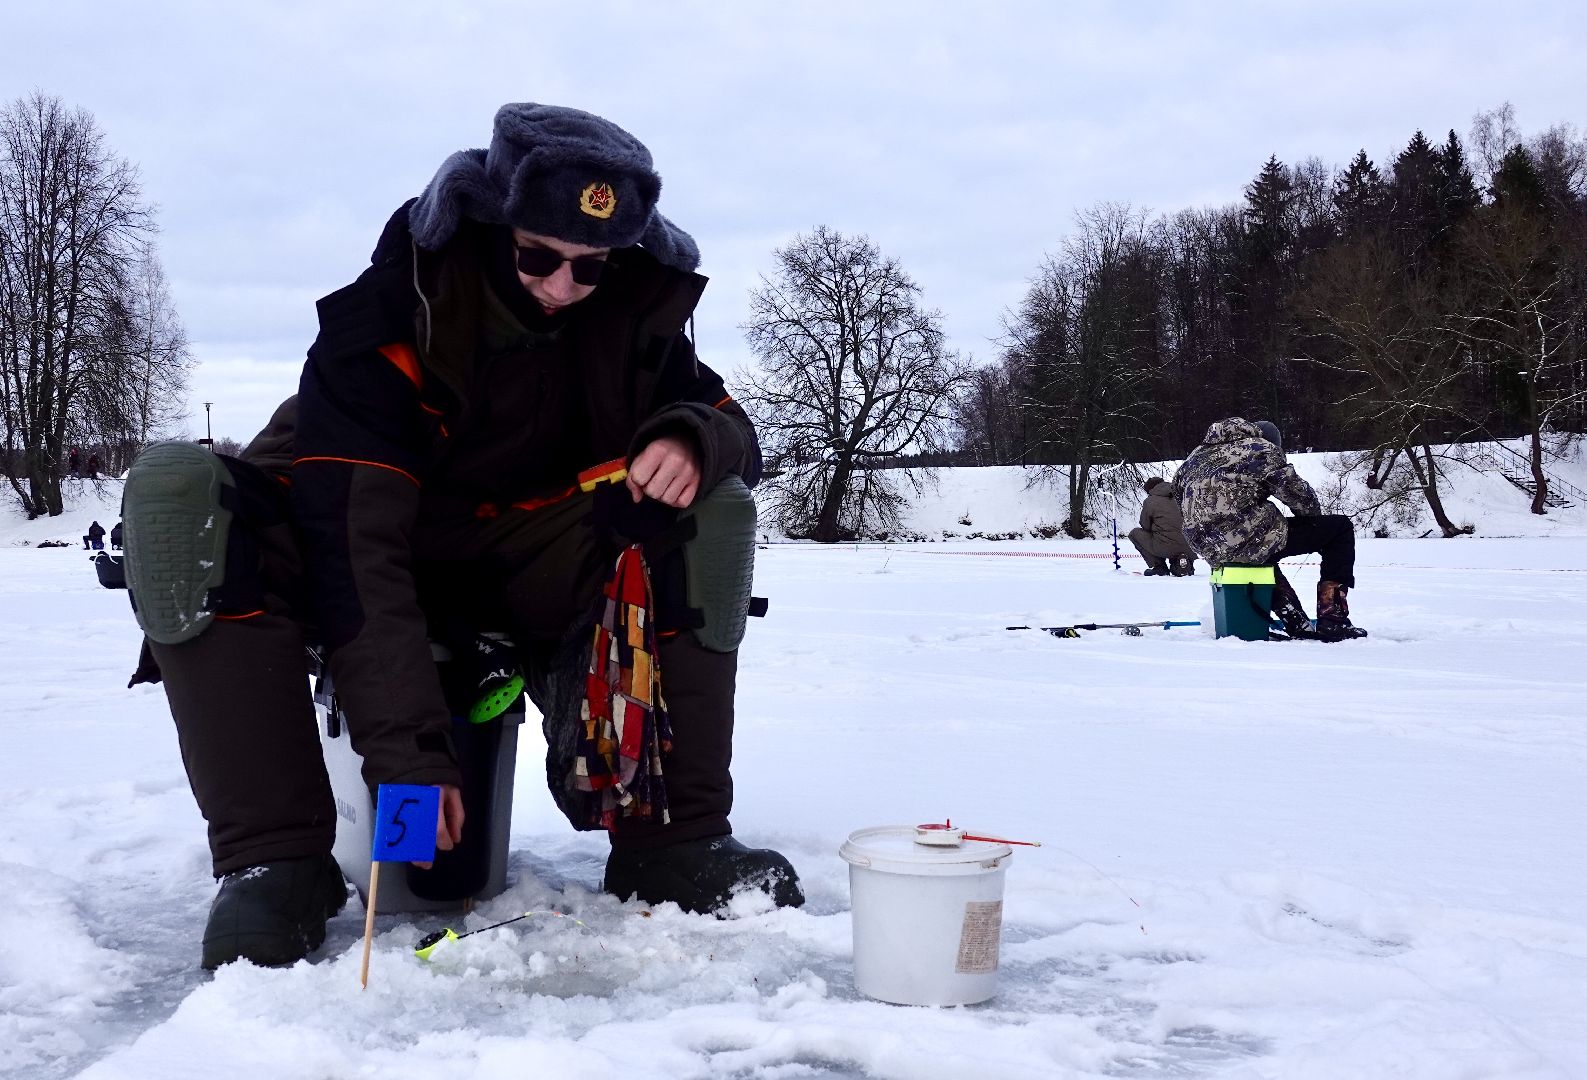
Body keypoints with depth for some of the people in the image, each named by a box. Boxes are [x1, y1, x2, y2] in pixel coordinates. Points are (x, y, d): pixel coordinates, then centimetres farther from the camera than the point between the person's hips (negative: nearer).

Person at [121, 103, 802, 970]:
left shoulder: (638, 305, -11)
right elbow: (355, 539, -30)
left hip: (527, 563, 3)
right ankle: (275, 857, -30)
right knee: (176, 491, -31)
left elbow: (726, 421, 0)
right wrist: (407, 753, -35)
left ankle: (674, 837, -20)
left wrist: (694, 441, -28)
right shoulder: (387, 311, -25)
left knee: (714, 511, -22)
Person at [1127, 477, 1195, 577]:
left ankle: (1159, 567, 10)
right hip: (1183, 548, 6)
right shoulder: (1175, 499, 14)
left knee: (1134, 533, 17)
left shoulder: (1149, 501, -2)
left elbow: (1145, 526, 4)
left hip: (1163, 548, -6)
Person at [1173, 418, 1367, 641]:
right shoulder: (1261, 449, 1)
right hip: (1251, 539, -8)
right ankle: (1333, 622, 3)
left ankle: (1298, 625, 29)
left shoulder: (1197, 455, 21)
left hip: (1209, 551, 8)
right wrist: (1314, 514, 21)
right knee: (1340, 528, 5)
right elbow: (1295, 491, -1)